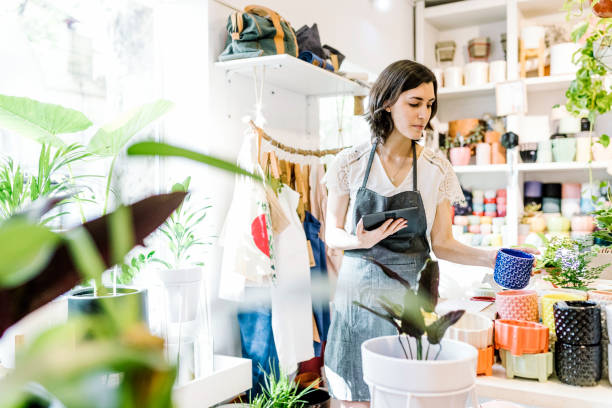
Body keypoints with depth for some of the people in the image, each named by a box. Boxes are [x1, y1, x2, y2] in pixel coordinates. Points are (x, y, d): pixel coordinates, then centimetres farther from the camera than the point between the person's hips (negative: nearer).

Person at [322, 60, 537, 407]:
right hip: (357, 293, 0)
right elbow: (332, 234, 3)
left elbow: (442, 244, 3)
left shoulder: (437, 169, 2)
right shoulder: (350, 164, -2)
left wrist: (489, 257, -13)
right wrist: (362, 241, -17)